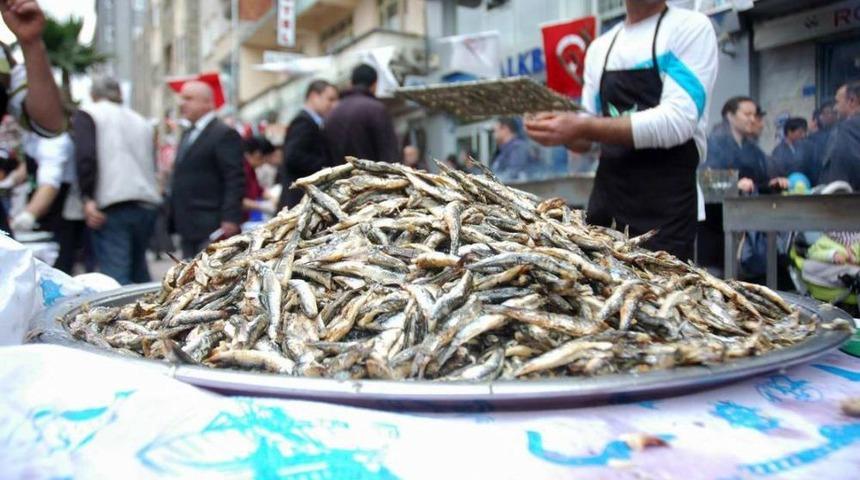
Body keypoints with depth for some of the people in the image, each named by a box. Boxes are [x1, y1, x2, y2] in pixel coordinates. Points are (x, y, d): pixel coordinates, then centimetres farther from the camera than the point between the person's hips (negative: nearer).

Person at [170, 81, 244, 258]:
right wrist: (174, 217, 17)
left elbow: (235, 180, -15)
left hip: (212, 228, -9)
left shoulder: (225, 134, -8)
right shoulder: (187, 135, 20)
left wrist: (230, 220, -21)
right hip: (187, 228, 9)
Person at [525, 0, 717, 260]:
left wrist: (582, 128, -23)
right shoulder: (599, 47, 14)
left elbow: (677, 122, -17)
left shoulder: (691, 28, -3)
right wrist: (563, 131, -8)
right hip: (606, 199, 5)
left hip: (666, 206, -5)